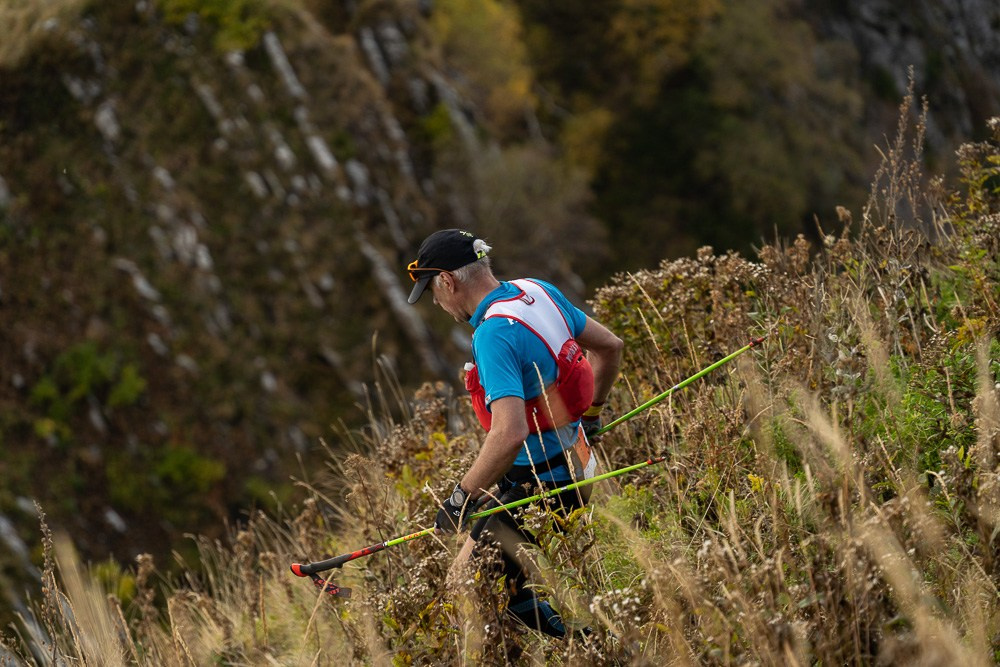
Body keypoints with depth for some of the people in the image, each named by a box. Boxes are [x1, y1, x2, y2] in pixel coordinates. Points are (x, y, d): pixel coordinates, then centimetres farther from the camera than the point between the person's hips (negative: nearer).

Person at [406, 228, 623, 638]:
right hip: (575, 462, 10)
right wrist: (590, 416, 30)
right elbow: (609, 347, 15)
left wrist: (462, 497, -24)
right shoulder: (539, 292, 1)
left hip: (543, 486, -10)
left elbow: (509, 434, -35)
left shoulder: (493, 335, -26)